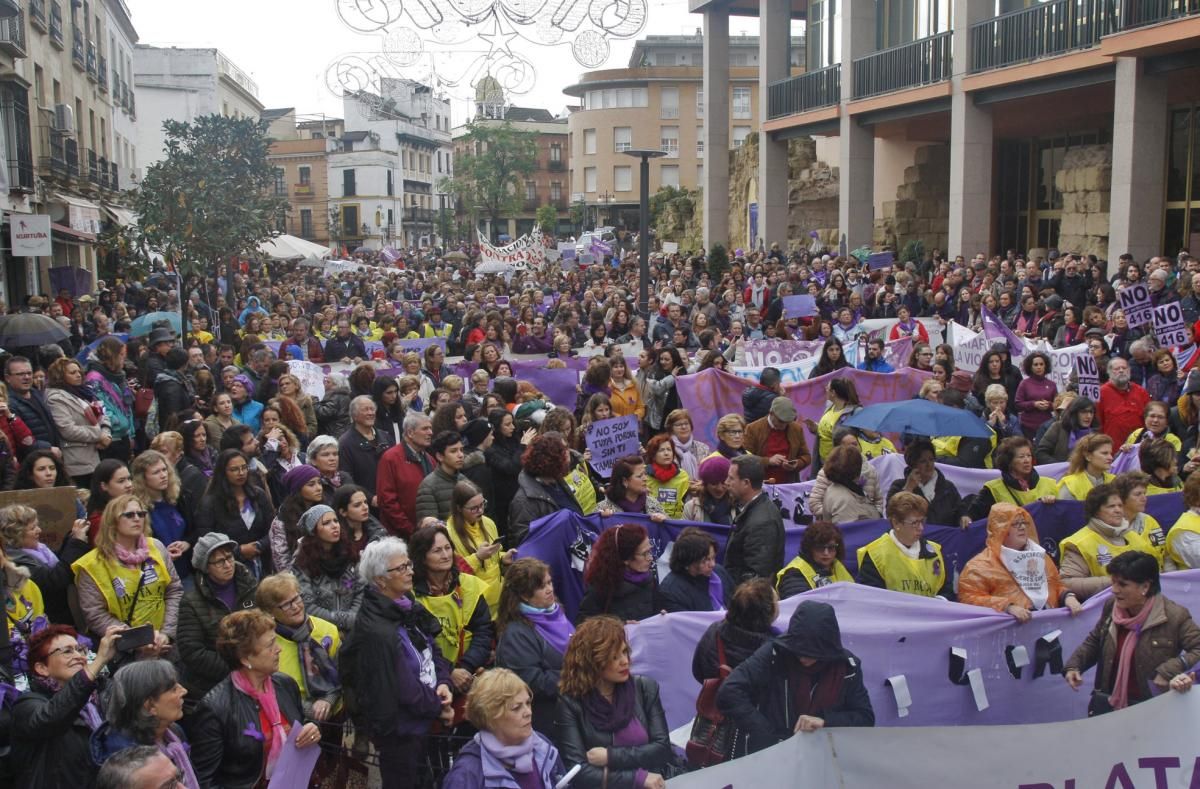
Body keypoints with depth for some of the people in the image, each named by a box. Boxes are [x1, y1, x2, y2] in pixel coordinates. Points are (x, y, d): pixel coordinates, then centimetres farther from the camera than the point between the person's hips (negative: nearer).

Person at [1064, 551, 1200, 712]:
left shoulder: (1174, 616, -15)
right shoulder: (1110, 606, 0)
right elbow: (1093, 642, 13)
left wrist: (1169, 671, -21)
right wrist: (1073, 666, -1)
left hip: (1151, 707, -4)